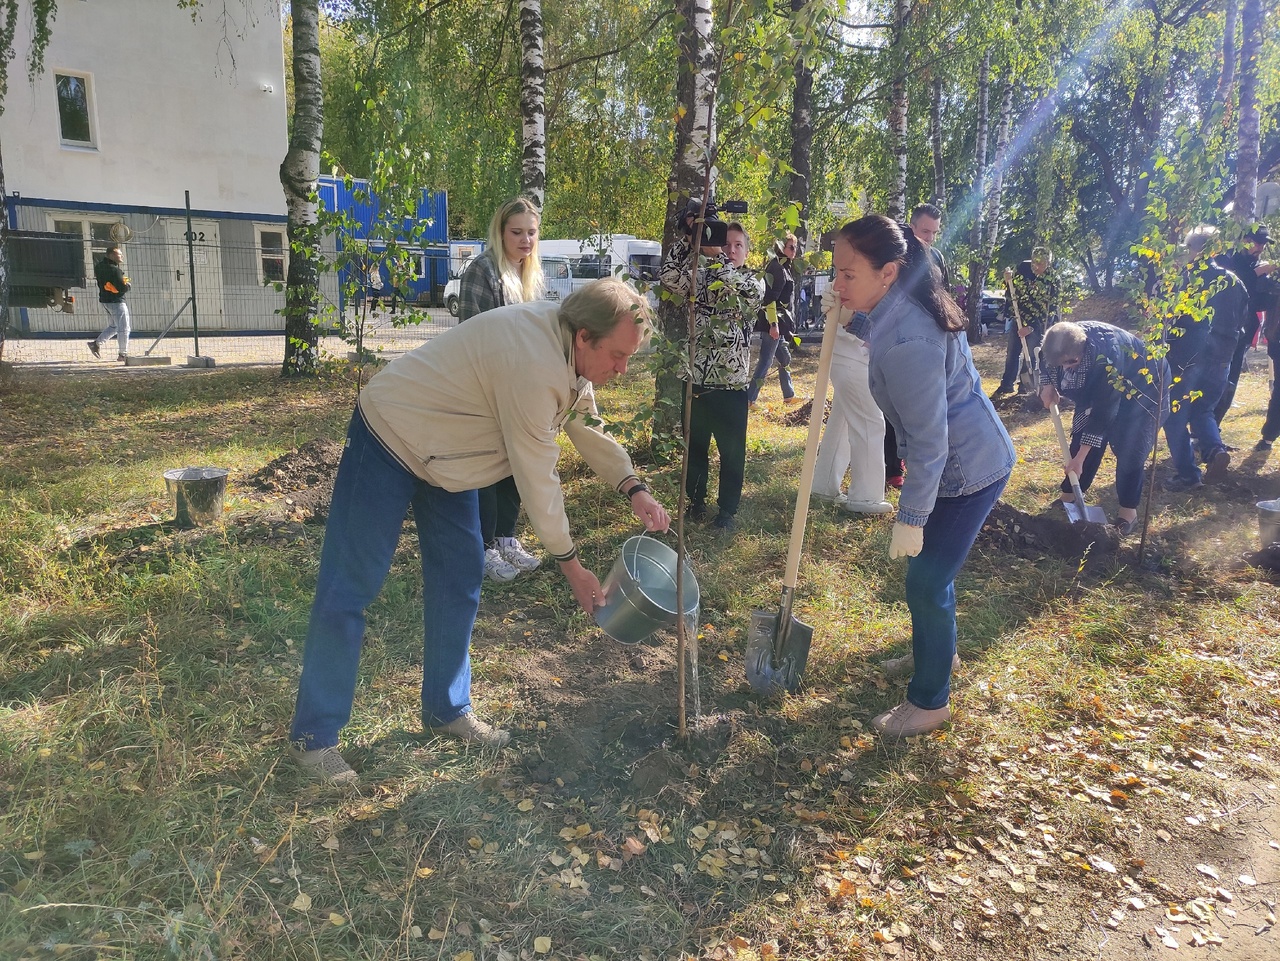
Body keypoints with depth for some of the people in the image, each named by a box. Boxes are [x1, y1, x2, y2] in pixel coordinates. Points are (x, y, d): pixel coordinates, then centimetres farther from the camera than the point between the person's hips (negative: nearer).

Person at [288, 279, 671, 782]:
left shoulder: (569, 345, -5)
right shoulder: (534, 364, -33)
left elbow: (587, 424, 8)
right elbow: (536, 474, -27)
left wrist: (633, 488, -5)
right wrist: (570, 563, -17)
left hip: (445, 451, 10)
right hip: (389, 438, -9)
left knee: (460, 576, 9)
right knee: (349, 589, -3)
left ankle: (446, 708, 23)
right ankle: (313, 735, 9)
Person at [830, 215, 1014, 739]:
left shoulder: (907, 342, -33)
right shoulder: (900, 304, -4)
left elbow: (929, 441, -29)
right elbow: (880, 335, 21)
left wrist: (910, 518, -21)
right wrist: (850, 320, 1)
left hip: (966, 471, -10)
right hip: (969, 456, 10)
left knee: (926, 582, 0)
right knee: (928, 571, 24)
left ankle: (930, 702, 19)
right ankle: (932, 653, 47)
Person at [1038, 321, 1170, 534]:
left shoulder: (1107, 360, -44)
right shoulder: (1065, 342, -25)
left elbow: (1103, 413, -37)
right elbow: (1046, 359, 2)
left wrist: (1080, 457, -33)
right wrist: (1047, 385, -15)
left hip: (1144, 388, -7)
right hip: (1099, 387, 7)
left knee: (1129, 450, -12)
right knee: (1081, 437, 1)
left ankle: (1128, 509, 2)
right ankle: (1069, 494, 14)